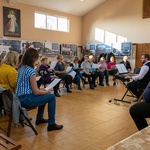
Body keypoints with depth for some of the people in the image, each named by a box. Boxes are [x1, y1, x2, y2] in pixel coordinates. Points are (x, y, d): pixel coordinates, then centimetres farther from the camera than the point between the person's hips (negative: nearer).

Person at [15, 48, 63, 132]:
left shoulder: (21, 68, 9)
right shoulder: (31, 71, -18)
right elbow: (36, 91, -17)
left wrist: (42, 90, 14)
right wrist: (47, 91, 1)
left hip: (19, 98, 9)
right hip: (26, 99, -9)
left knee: (43, 95, 27)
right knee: (51, 96, 0)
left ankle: (39, 119, 36)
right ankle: (51, 124, 5)